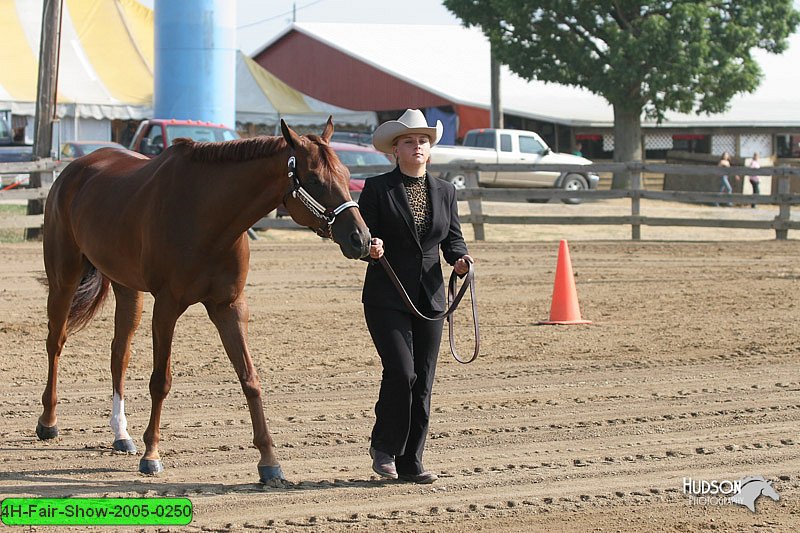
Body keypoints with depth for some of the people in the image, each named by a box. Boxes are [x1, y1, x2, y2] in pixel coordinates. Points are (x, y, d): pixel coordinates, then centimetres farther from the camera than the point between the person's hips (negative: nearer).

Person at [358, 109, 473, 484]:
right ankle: (384, 447, 5)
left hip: (429, 298, 5)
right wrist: (371, 249, -25)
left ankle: (411, 462, 11)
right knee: (401, 372, -16)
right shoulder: (377, 188, -1)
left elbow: (453, 238, 13)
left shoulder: (445, 192, 12)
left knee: (423, 383, 4)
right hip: (387, 296, -5)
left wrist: (459, 259, -8)